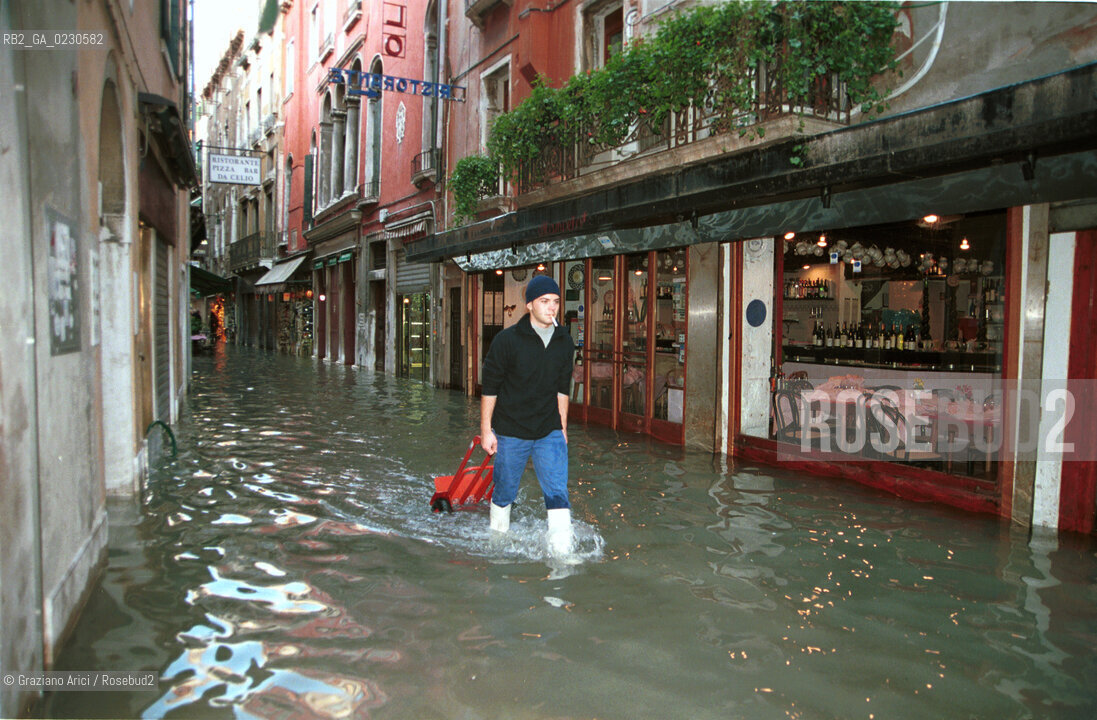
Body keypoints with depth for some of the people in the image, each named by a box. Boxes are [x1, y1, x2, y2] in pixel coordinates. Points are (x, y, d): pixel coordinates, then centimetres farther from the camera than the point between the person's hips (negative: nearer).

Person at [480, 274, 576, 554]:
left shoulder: (564, 342, 3)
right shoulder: (507, 340, -11)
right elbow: (490, 388, -7)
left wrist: (562, 427, 15)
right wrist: (486, 430, -7)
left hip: (549, 431, 3)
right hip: (510, 431, -3)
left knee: (558, 491, -7)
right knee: (505, 490, 12)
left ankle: (561, 550, -3)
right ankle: (498, 537, 36)